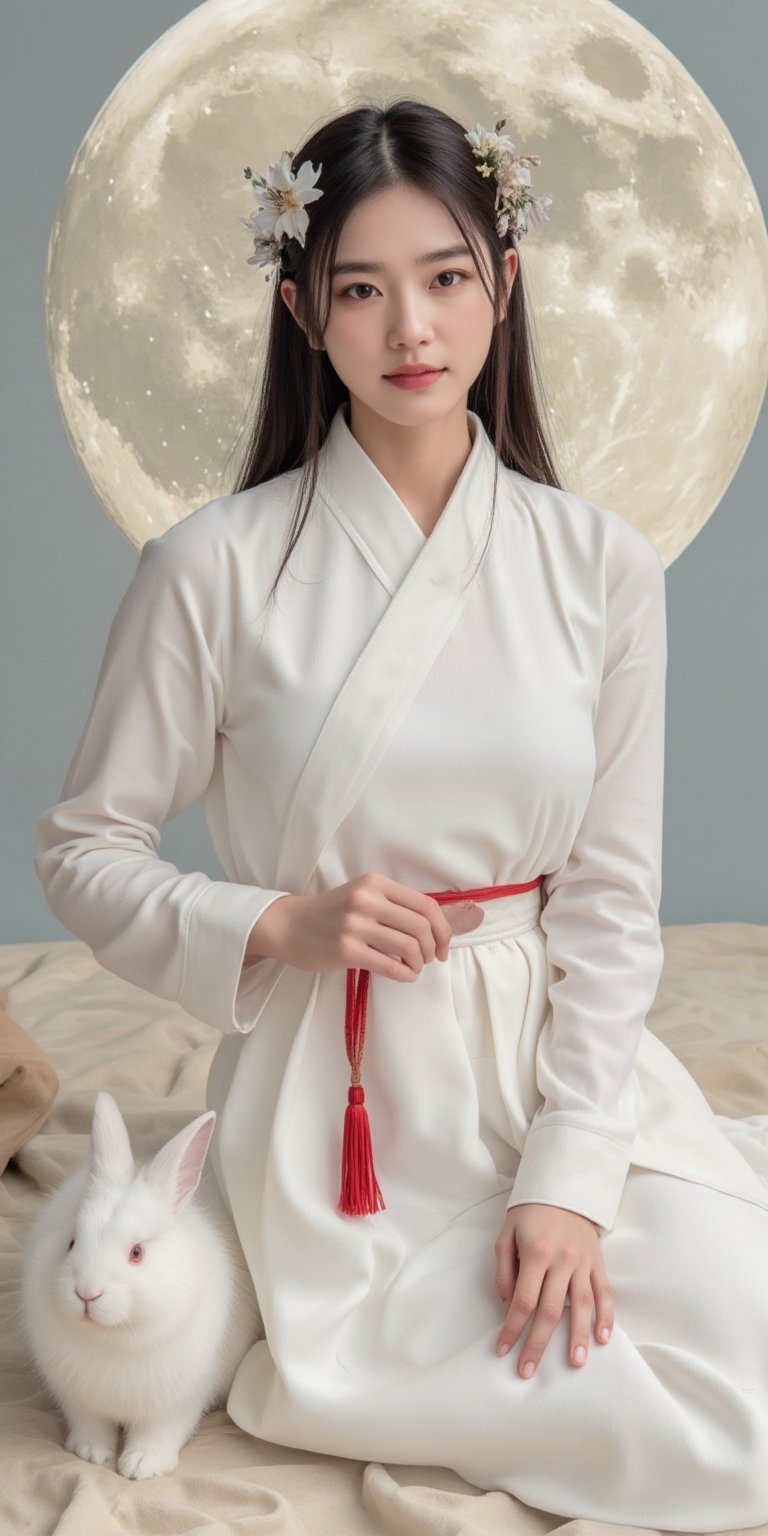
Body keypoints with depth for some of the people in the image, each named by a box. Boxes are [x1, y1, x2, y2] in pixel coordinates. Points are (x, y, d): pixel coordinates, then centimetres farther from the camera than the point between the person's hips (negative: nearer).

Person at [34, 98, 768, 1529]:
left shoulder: (601, 565, 0)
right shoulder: (218, 568, -8)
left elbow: (612, 899, -1)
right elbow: (84, 847, 0)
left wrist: (568, 1180, -9)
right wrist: (279, 926, -16)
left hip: (558, 1057, 3)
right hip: (338, 1084, -3)